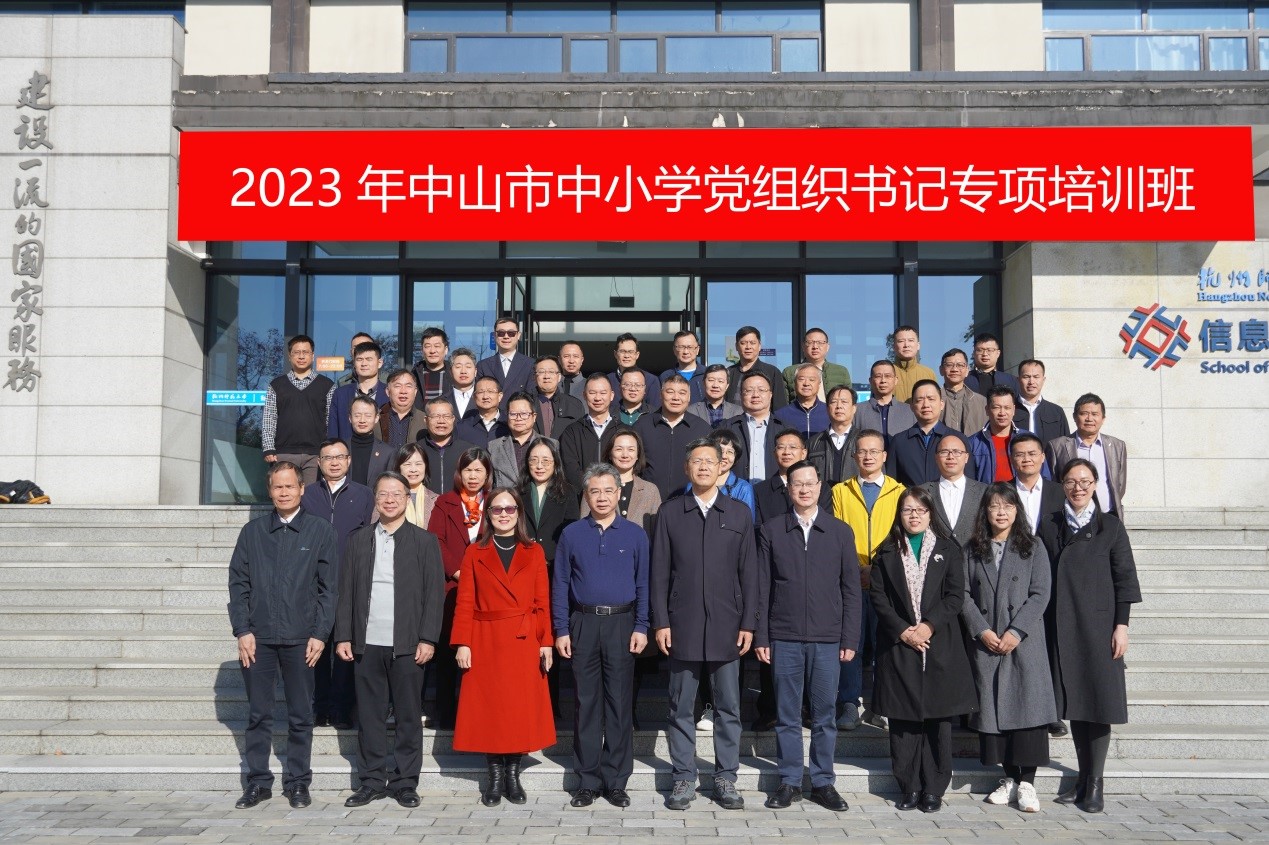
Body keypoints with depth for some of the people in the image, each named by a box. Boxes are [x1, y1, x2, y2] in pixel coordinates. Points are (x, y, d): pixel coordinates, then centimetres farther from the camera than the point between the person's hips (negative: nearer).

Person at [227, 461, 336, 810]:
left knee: (300, 715, 6)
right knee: (258, 714, 8)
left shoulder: (320, 531, 2)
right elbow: (238, 583, 6)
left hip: (300, 638, -1)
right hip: (258, 637, 2)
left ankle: (298, 782, 17)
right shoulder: (253, 531, 8)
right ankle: (258, 781, 18)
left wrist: (320, 634, -6)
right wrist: (242, 630, -2)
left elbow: (329, 587, 0)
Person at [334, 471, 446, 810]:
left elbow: (434, 593, 0)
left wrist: (428, 639, -8)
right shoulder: (359, 539, 11)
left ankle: (405, 783, 14)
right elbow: (346, 590, 9)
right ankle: (372, 781, 18)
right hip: (367, 643, 2)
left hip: (407, 645, -2)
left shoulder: (424, 541, 3)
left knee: (408, 716, 4)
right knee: (369, 715, 7)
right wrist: (343, 636, 2)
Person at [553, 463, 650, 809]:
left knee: (620, 703, 3)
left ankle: (616, 781, 12)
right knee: (587, 703, 5)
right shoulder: (571, 535, 5)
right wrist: (562, 631, 0)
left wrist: (641, 628, -3)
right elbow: (560, 585, 5)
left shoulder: (635, 534, 4)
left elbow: (643, 584, 4)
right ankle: (588, 780, 14)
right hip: (584, 624, 1)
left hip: (622, 624, 0)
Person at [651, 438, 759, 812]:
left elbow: (748, 572, 5)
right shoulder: (670, 513, 5)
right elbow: (659, 572, 3)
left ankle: (725, 778, 17)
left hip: (727, 625, 0)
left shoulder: (739, 514, 6)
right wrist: (660, 622, -3)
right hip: (683, 626, 0)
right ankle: (684, 778, 16)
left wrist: (749, 622, -1)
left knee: (728, 707, 6)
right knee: (681, 707, 6)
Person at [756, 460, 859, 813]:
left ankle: (823, 783, 18)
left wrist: (850, 638, 0)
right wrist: (760, 636, -1)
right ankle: (789, 782, 17)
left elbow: (851, 589, 5)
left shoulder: (841, 531, 4)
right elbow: (762, 587, 3)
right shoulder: (772, 530, 3)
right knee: (786, 715, 7)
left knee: (825, 715, 7)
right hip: (784, 638, 0)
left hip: (828, 639, 0)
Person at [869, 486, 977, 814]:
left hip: (940, 645, 0)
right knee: (902, 719, 2)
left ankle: (933, 789, 9)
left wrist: (929, 626, -11)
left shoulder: (947, 550, 9)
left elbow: (955, 595, 1)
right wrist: (903, 630, -10)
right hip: (898, 645, 0)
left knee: (938, 719, 1)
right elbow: (878, 596, 2)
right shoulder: (887, 552, 9)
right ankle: (909, 787, 11)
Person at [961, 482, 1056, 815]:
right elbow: (964, 595, 4)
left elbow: (1040, 594, -2)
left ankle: (1026, 782, 0)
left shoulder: (1033, 547, 5)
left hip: (1025, 641, -2)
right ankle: (1009, 777, 14)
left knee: (1028, 706, -5)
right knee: (992, 707, 3)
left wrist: (1016, 631, -11)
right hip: (985, 643, 2)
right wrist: (982, 630, -8)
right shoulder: (972, 550, 10)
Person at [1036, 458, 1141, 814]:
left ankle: (1095, 783, 5)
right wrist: (1042, 625, 4)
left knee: (1099, 699, -2)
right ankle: (1083, 778, 16)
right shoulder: (1049, 524, 8)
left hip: (1099, 623, -2)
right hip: (1061, 625, 2)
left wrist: (1121, 625, -6)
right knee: (1073, 698, 6)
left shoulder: (1110, 526, 3)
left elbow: (1124, 577, 0)